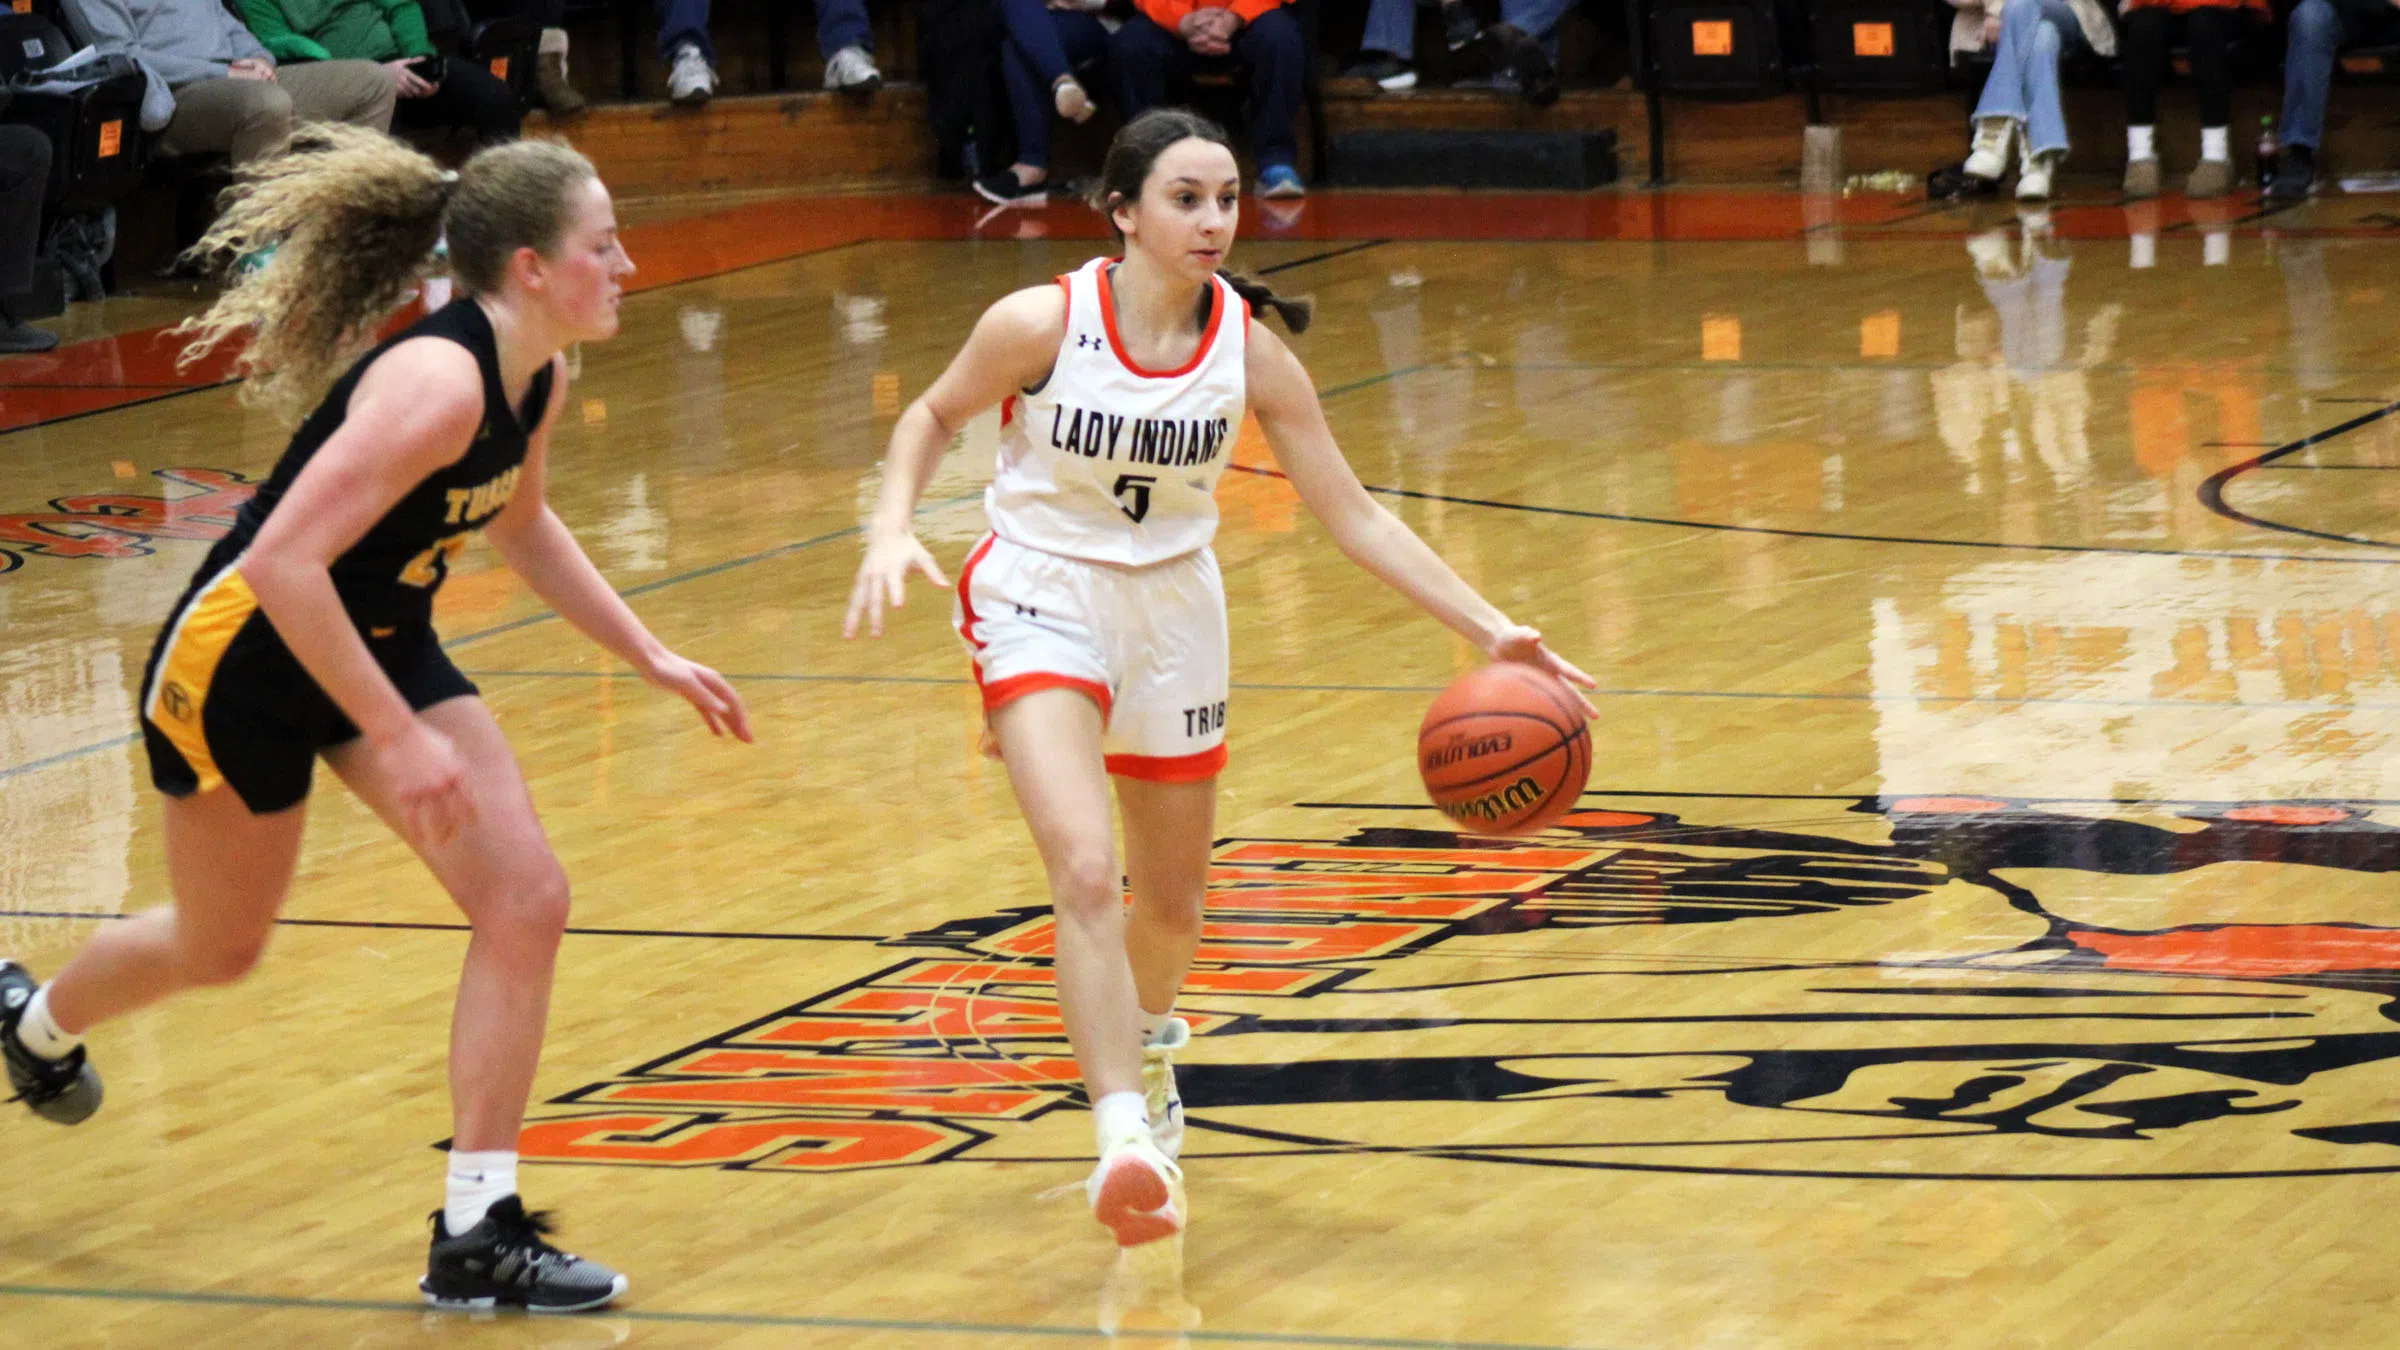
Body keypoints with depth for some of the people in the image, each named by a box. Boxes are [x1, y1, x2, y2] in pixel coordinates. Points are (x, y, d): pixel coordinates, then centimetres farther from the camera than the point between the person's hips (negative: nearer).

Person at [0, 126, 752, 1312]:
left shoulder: (538, 379, -4)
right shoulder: (437, 382, -32)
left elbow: (518, 524, 18)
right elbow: (282, 563, -35)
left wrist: (650, 657, 15)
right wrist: (396, 741, -32)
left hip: (381, 643, 8)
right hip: (243, 658, -8)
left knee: (525, 903, -7)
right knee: (219, 949, 15)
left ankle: (475, 1236, -2)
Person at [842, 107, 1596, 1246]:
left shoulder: (1249, 349, -13)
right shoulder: (1042, 322, -20)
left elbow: (1355, 518, -8)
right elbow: (934, 415, 0)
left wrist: (1488, 629, -15)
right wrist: (892, 530, -18)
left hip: (1173, 603, 4)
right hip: (1043, 596, -4)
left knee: (1170, 894, 18)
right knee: (1085, 872, -25)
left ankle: (1148, 1046, 52)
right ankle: (1122, 1142, -30)